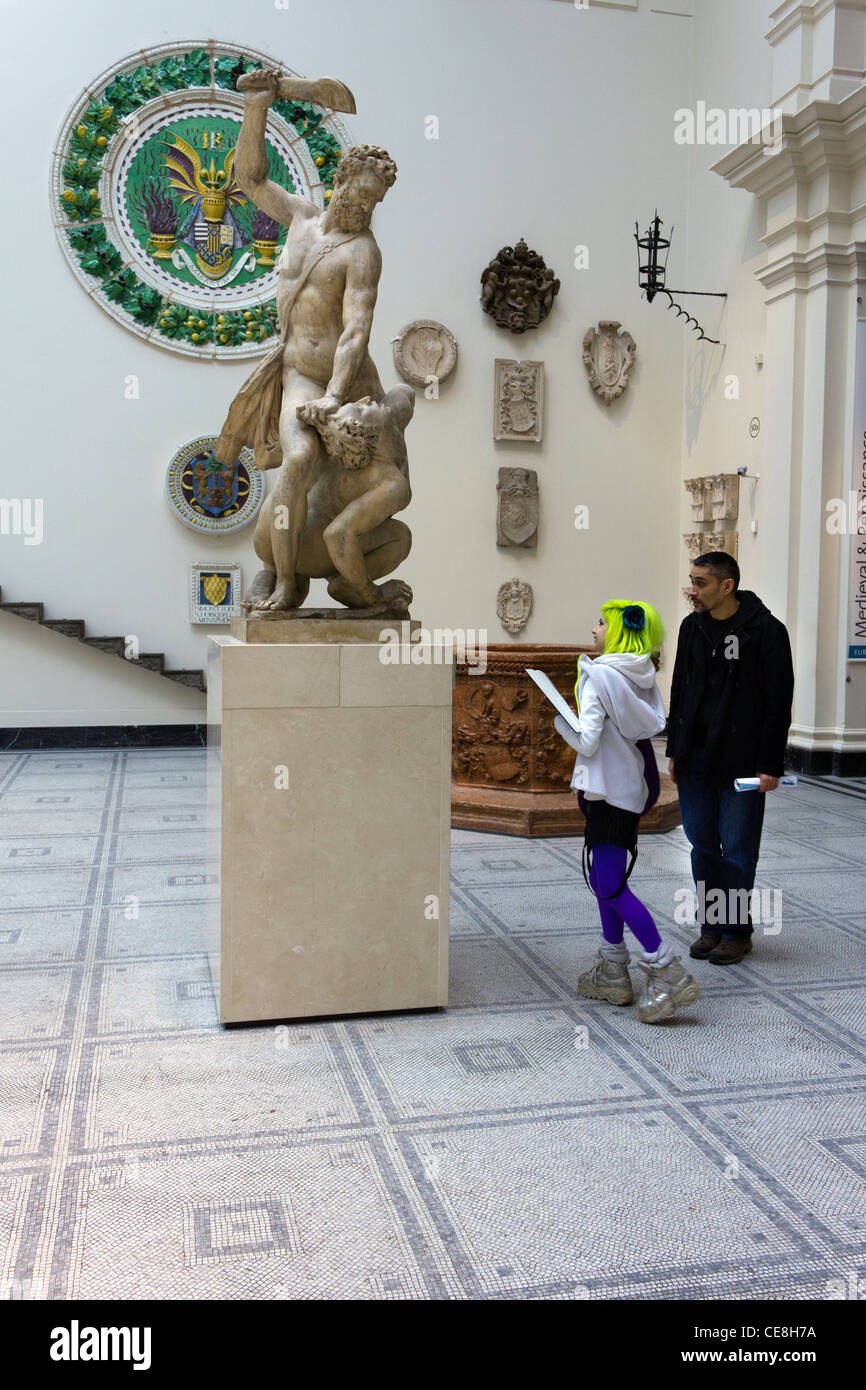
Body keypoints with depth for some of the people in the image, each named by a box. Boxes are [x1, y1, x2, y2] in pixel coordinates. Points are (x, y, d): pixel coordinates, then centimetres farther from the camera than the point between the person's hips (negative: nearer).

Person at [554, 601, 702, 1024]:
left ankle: (667, 972, -3)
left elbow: (587, 742, -19)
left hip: (608, 788, -9)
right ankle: (612, 972, 24)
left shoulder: (599, 676, -16)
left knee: (611, 886, -5)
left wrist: (560, 721, -1)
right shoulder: (642, 677, 7)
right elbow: (652, 727, 13)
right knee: (603, 879, 16)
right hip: (629, 784, 9)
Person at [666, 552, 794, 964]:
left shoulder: (766, 631, -9)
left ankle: (736, 932, 15)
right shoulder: (692, 627, 9)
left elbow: (778, 703, -9)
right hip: (695, 757, 6)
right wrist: (674, 750, 12)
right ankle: (710, 926, 22)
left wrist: (770, 765, -12)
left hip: (740, 760, -5)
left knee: (737, 849, 2)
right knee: (702, 846, 11)